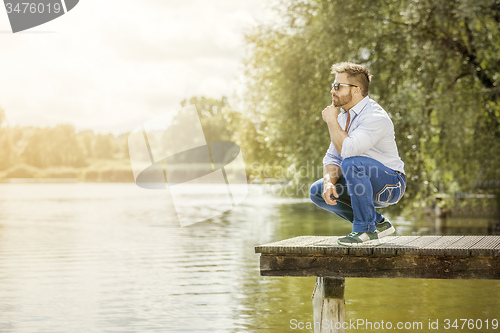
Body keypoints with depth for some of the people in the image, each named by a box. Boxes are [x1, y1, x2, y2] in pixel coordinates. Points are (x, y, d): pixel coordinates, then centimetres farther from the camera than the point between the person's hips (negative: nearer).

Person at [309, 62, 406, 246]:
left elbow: (347, 150, -35)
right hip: (370, 187, 9)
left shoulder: (375, 117, -23)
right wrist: (329, 182, -15)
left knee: (352, 163, -34)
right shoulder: (343, 116, 7)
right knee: (317, 191, -1)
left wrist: (331, 121, -20)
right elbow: (332, 157, 5)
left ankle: (366, 231, -21)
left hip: (391, 184, -9)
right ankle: (378, 223, 7)